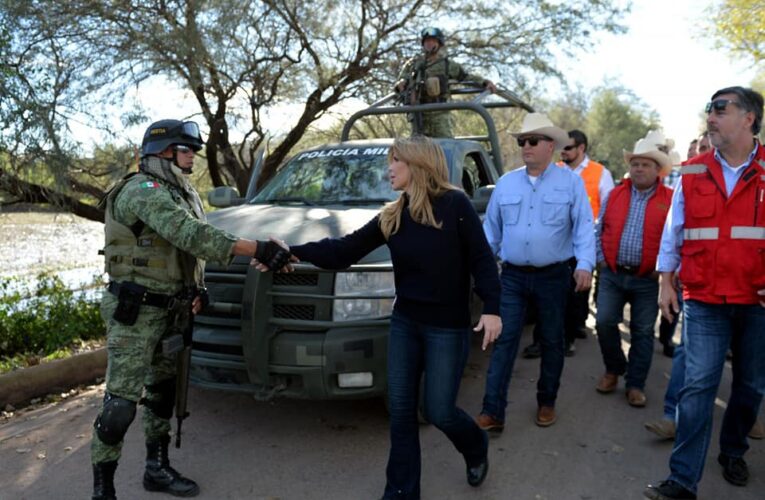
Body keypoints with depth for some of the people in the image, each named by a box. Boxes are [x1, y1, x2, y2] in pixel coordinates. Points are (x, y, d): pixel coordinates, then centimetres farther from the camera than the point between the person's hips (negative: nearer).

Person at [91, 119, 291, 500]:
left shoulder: (183, 194, 12)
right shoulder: (143, 190, -18)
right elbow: (190, 235, -33)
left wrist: (197, 288, 3)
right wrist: (256, 249, -39)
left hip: (170, 310, 9)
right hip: (135, 312, -9)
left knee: (163, 390, 17)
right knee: (121, 402, -5)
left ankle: (157, 469, 31)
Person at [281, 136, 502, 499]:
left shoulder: (455, 205, -11)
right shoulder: (391, 217, 3)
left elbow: (482, 259, -10)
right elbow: (345, 250, 0)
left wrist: (491, 308, -17)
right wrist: (296, 252, -9)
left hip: (448, 327, -5)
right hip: (404, 323, 5)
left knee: (439, 411, 4)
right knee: (401, 410, 8)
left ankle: (476, 448, 38)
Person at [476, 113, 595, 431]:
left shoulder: (571, 182, 0)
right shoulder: (506, 183, 7)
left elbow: (584, 227, -5)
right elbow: (491, 229, 10)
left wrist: (585, 265, -17)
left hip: (553, 276, -1)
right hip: (513, 276, 2)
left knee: (552, 342, 12)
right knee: (504, 341, -3)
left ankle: (546, 403, 30)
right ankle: (493, 411, 0)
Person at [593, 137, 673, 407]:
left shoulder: (671, 200, -2)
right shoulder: (615, 195, 7)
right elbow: (598, 229, 12)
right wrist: (601, 259, 4)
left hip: (647, 279, -2)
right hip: (612, 275, 2)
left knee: (643, 332, 6)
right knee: (604, 323, -3)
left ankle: (635, 384, 20)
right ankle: (613, 370, 22)